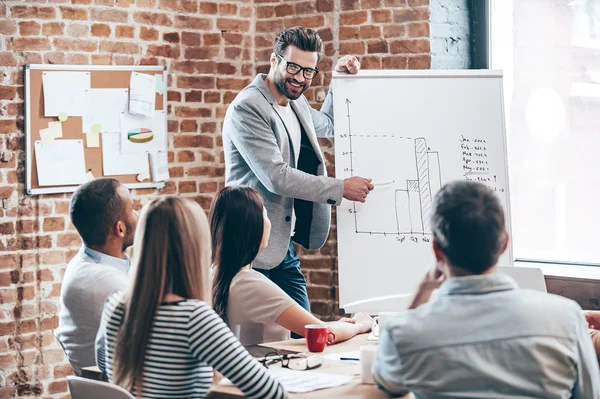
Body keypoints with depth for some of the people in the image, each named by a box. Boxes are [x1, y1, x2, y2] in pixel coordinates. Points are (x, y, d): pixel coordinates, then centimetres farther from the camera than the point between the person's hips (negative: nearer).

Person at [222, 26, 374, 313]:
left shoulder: (296, 103, 12)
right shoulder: (247, 108, -14)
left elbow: (327, 125, 37)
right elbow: (276, 177, -22)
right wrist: (341, 188, -17)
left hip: (284, 246, 8)